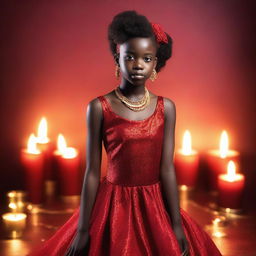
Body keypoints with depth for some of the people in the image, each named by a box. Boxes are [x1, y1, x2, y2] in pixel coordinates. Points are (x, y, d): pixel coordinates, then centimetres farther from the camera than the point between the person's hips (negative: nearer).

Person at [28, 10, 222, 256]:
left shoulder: (165, 107, -2)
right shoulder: (99, 107, -8)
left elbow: (167, 169, -3)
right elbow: (92, 171, -7)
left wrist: (177, 225, -5)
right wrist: (83, 230, -7)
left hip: (155, 206, 2)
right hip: (114, 206, -2)